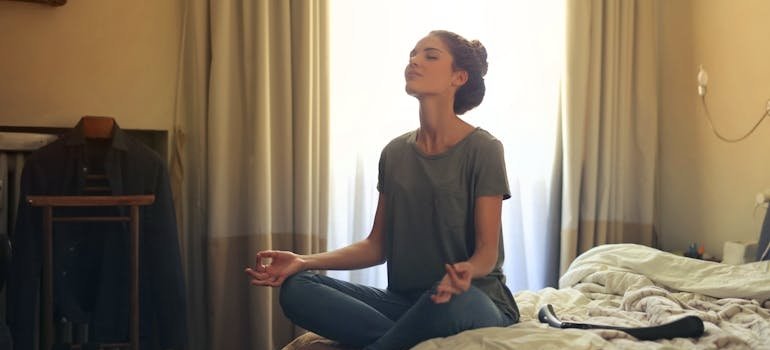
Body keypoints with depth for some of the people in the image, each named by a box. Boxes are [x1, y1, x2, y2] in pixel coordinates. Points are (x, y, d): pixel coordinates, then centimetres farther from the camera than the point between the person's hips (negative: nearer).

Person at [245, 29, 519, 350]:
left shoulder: (482, 149, -7)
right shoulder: (395, 153, 9)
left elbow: (488, 250, -10)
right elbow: (377, 245, 9)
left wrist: (467, 271, -35)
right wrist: (305, 262, -5)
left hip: (472, 299, -4)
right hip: (405, 299, 4)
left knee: (452, 302, -42)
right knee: (296, 289, -17)